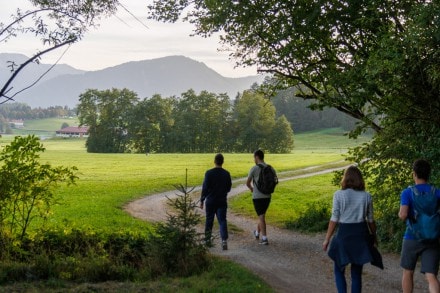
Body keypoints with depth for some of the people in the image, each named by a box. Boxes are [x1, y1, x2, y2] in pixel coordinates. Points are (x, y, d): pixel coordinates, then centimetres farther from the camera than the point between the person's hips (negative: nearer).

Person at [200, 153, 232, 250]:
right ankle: (224, 240, -16)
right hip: (222, 202, 1)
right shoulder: (226, 174, -2)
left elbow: (205, 188, -9)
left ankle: (208, 239, 25)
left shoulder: (209, 173, -11)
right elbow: (228, 188, 7)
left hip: (210, 201, -1)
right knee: (222, 221, -1)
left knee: (209, 221, 14)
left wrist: (202, 200, 0)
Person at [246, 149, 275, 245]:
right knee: (261, 215, 22)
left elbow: (247, 183, -2)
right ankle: (257, 233, 38)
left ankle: (264, 238, -6)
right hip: (267, 196, 5)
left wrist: (251, 189, 19)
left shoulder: (254, 169, -12)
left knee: (261, 217, -2)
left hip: (257, 197, -5)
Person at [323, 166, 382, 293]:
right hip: (361, 234, 3)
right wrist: (373, 236, 21)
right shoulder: (366, 196, 0)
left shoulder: (339, 195, -7)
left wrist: (327, 239, -1)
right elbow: (370, 220, 5)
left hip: (344, 234, -2)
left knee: (339, 270, 13)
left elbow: (334, 219, -8)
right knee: (357, 272, 12)